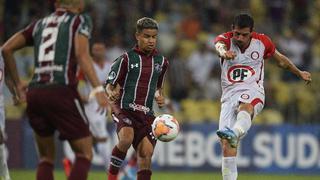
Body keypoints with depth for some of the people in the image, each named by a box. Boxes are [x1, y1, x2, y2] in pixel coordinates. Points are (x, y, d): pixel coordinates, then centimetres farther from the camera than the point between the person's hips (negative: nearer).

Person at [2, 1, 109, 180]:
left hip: (35, 93, 5)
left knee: (46, 158, 15)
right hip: (62, 92, -5)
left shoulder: (40, 24, 21)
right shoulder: (80, 21, 6)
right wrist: (98, 89, -18)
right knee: (85, 154, 3)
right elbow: (82, 54, -10)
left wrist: (18, 84, 22)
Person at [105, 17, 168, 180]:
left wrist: (160, 97, 6)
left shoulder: (161, 61, 12)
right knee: (126, 138, -31)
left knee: (146, 152, -9)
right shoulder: (126, 59, -2)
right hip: (125, 109, -4)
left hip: (146, 113, 4)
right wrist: (111, 94, -22)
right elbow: (109, 85, 0)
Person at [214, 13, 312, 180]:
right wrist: (223, 52, -54)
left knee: (245, 106, -40)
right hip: (229, 95, 1)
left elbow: (280, 59, 23)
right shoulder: (225, 39, -2)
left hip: (253, 92, -1)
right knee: (226, 144, -11)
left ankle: (234, 133, -68)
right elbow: (219, 45, -29)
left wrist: (299, 73, 36)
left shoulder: (262, 41, 4)